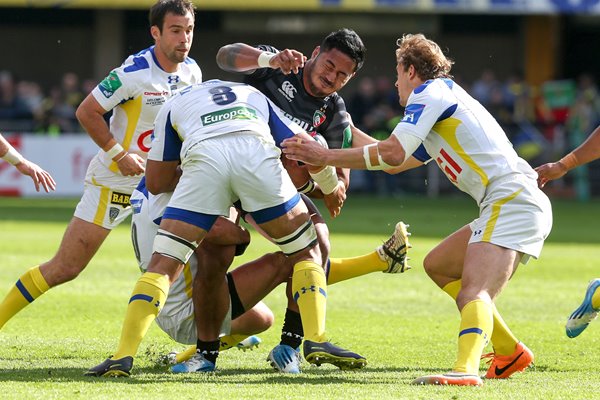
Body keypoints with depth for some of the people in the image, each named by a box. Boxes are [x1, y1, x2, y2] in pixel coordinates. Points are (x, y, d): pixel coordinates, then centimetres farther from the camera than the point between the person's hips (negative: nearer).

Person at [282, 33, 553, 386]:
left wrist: (324, 156, -8)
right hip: (508, 204, 10)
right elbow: (395, 160, 38)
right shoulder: (445, 95, 28)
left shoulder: (431, 91, -1)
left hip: (511, 201, -10)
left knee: (473, 293, -27)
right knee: (438, 265, 22)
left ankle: (466, 370, -52)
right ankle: (510, 353, 22)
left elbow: (393, 153, -14)